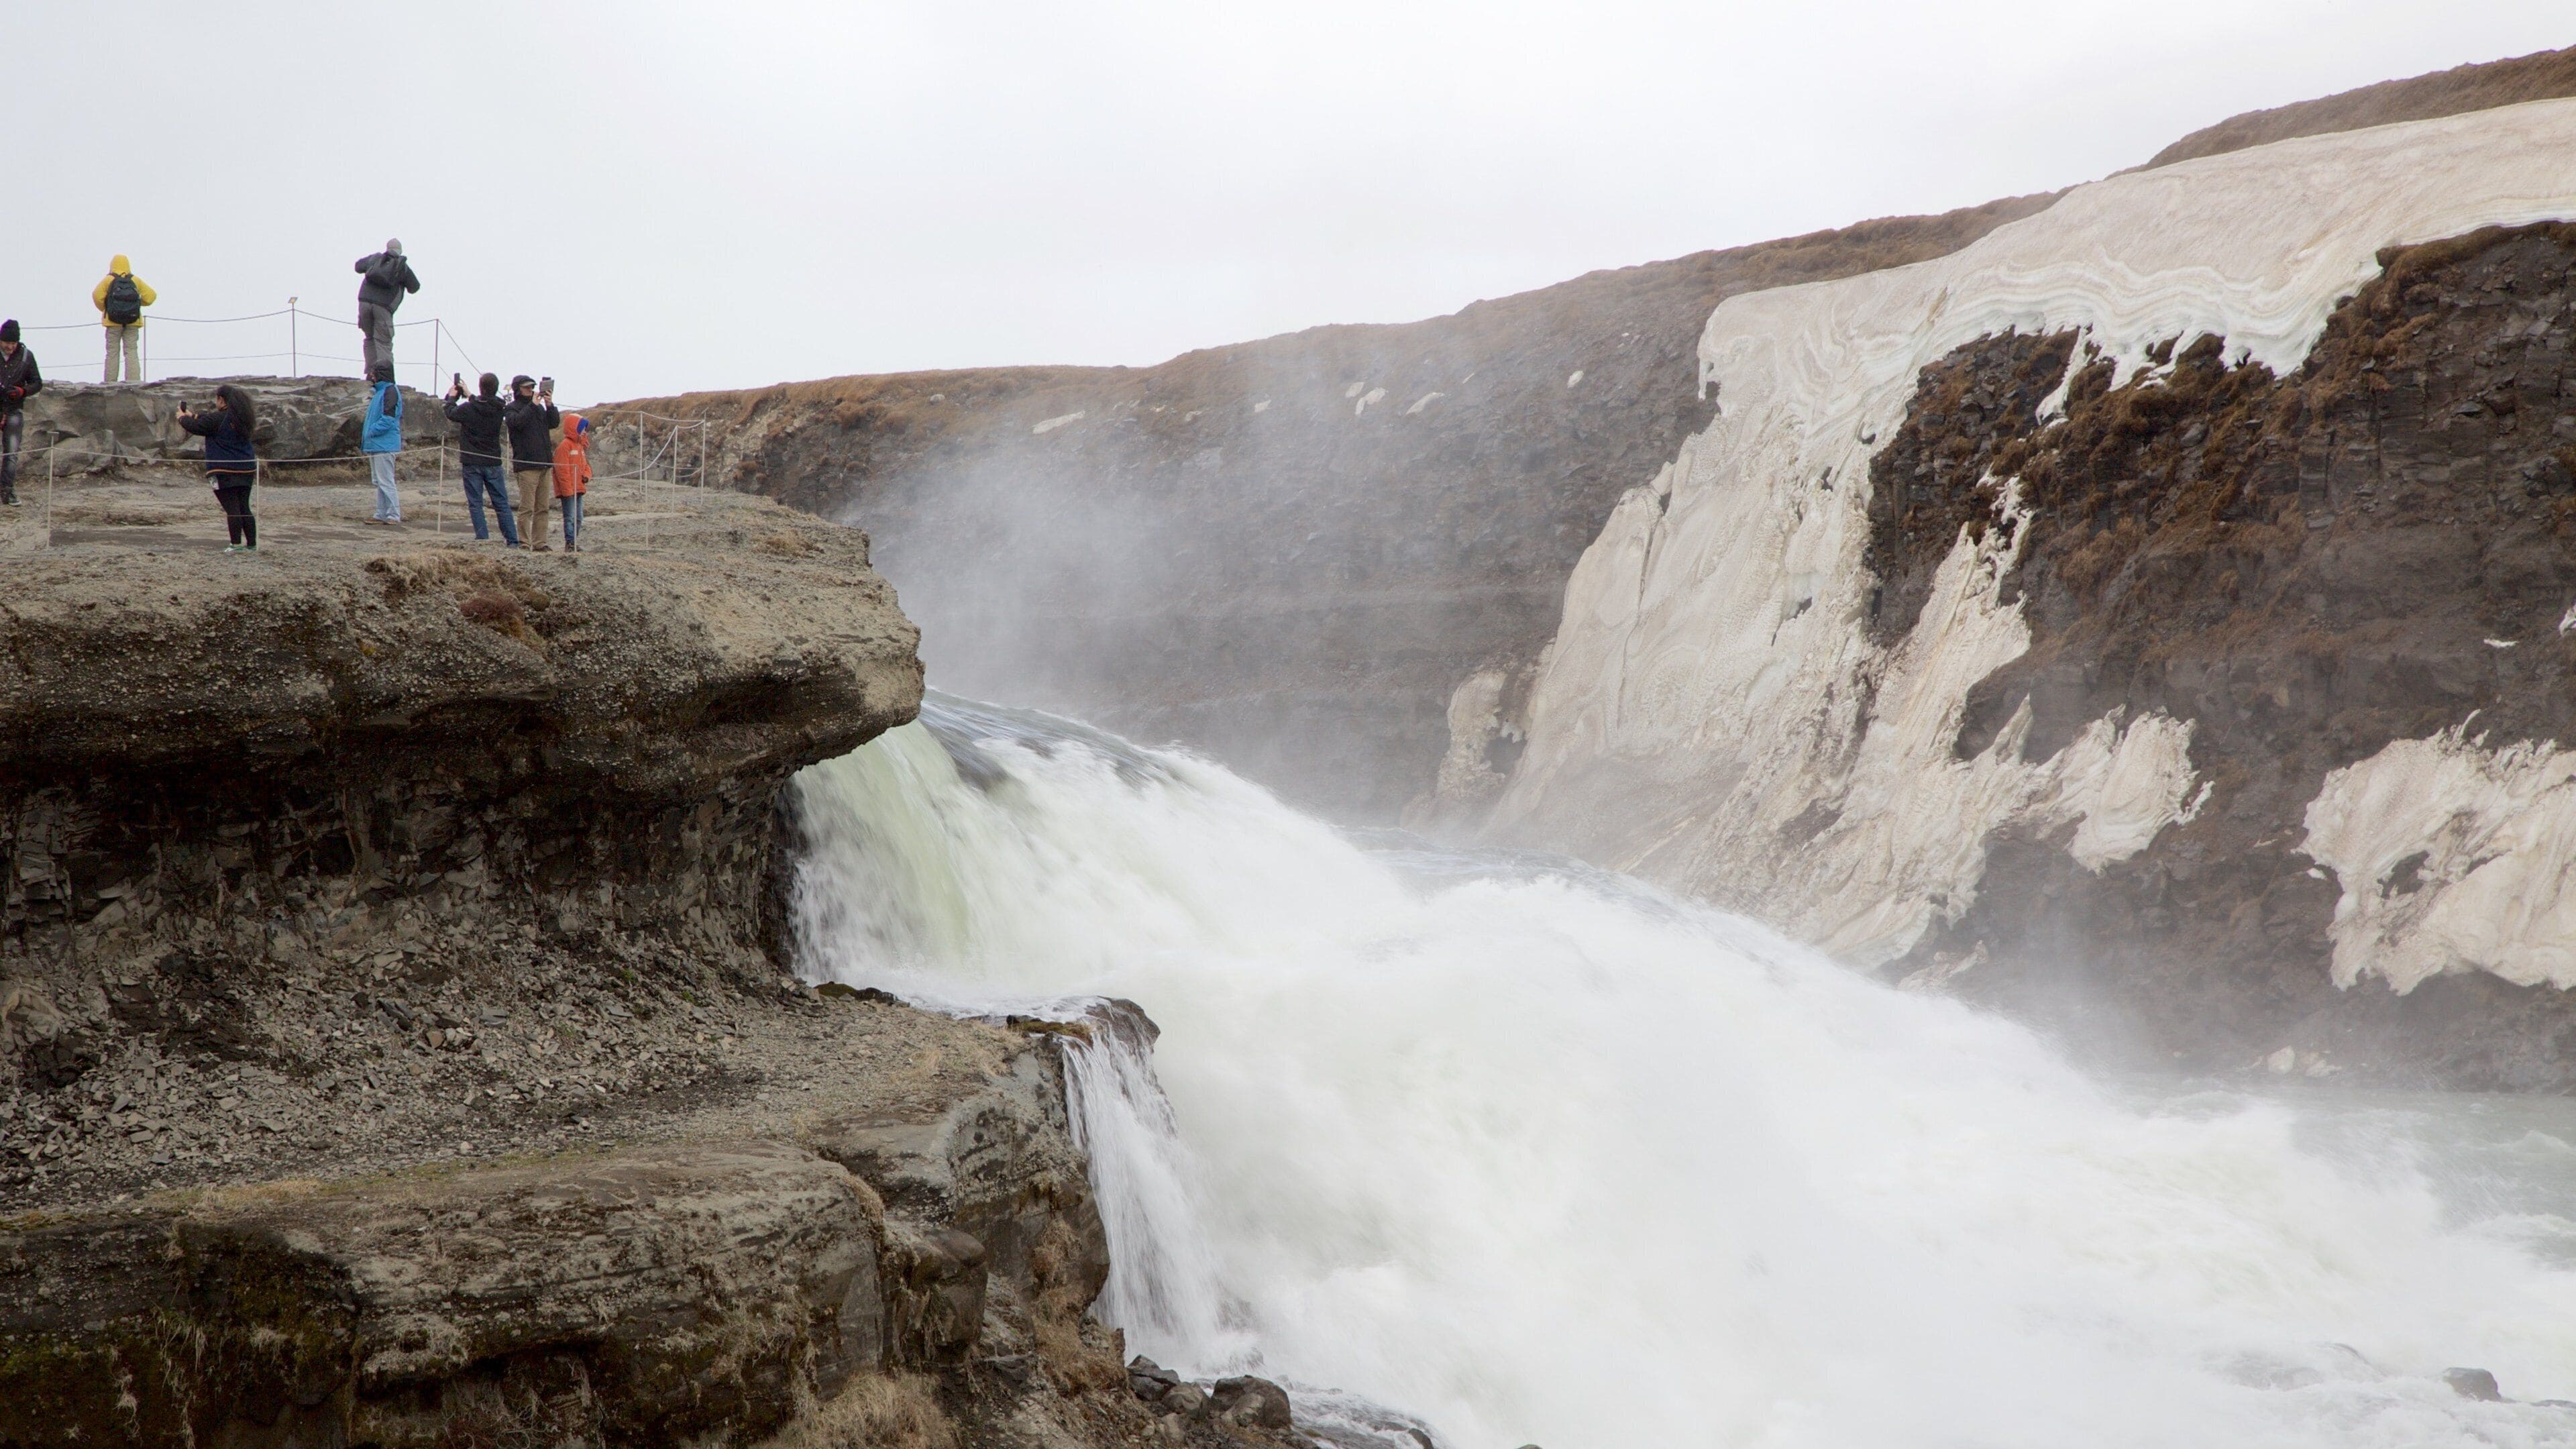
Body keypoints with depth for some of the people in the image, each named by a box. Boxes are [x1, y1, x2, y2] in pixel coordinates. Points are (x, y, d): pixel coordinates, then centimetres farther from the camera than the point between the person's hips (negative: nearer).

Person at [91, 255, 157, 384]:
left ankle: (110, 381, 1)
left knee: (112, 352, 3)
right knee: (132, 352, 0)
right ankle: (134, 380, -10)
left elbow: (97, 295, -12)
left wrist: (103, 309, 4)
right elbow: (151, 295, 1)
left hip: (113, 322, -1)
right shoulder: (136, 280, 7)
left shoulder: (108, 280, 1)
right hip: (133, 323, 1)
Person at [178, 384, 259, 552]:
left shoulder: (218, 419, -13)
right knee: (244, 508, 10)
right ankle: (252, 545, 9)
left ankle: (237, 544, -6)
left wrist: (183, 418, 20)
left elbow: (196, 427, -1)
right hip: (246, 470, 7)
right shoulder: (242, 419, 11)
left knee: (232, 508, -5)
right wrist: (193, 415, 34)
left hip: (224, 471, -7)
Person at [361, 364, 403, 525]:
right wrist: (365, 437, 14)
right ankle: (381, 514, 16)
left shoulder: (390, 391, -11)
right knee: (379, 482, 12)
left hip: (384, 445, -10)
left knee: (386, 482, -10)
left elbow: (388, 419, -20)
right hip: (376, 445, 10)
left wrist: (370, 433, -16)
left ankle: (394, 516, -8)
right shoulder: (380, 392, 20)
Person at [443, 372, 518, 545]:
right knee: (501, 503, 8)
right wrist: (468, 395, 28)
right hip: (493, 463, 3)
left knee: (475, 504, 2)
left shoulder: (468, 409, -14)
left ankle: (483, 540, -4)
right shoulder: (500, 409, -3)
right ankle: (512, 541, 5)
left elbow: (451, 414, 6)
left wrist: (452, 397, 23)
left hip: (472, 463, -3)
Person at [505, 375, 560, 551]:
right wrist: (533, 405, -21)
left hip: (545, 464, 7)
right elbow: (518, 421, -20)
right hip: (526, 466, -7)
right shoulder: (512, 408, 0)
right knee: (527, 508, -8)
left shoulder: (540, 407, 19)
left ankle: (540, 544, 10)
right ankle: (524, 544, -8)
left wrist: (550, 406, -9)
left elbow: (554, 423, 6)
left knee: (542, 508, 7)